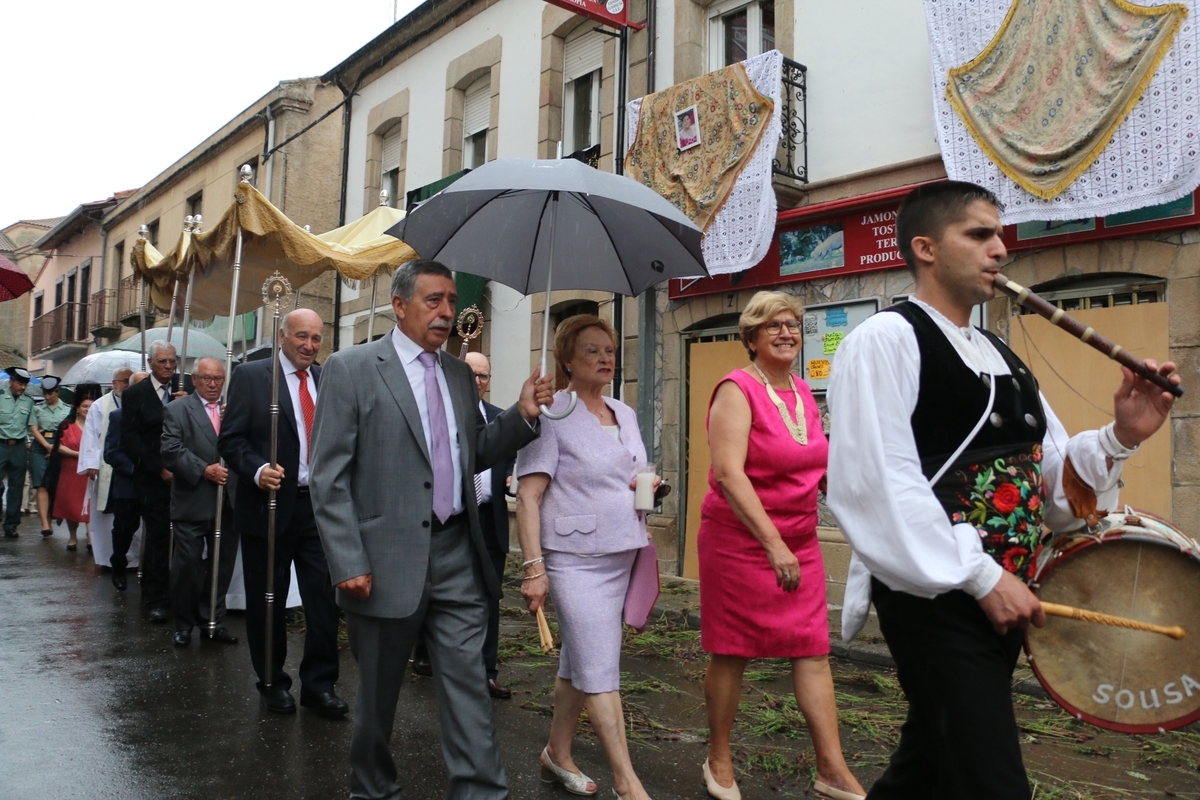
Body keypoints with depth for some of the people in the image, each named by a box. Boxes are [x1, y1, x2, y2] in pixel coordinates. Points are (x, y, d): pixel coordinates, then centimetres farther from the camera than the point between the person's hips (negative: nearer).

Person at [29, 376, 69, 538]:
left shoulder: (67, 409, 7)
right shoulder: (37, 408, 10)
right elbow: (34, 429, 4)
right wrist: (47, 445, -10)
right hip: (40, 448, 1)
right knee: (41, 486, -9)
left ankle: (49, 520, 12)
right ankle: (45, 524, -15)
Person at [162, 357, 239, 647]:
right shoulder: (177, 410, 1)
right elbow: (171, 451, -9)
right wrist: (204, 470, -17)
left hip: (228, 502, 3)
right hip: (192, 502, -3)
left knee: (222, 565, 10)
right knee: (187, 565, 3)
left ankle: (213, 620, 23)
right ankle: (184, 623, 18)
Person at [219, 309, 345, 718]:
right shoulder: (250, 376, -2)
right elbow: (230, 438, -6)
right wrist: (256, 470, -22)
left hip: (319, 505, 3)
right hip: (269, 505, -2)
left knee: (324, 598, -1)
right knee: (268, 601, 10)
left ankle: (319, 684, 12)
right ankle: (273, 682, 27)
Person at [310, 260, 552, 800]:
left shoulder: (459, 374, 11)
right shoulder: (351, 369, -5)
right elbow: (328, 477, -8)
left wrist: (522, 416, -1)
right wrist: (348, 564, -14)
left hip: (456, 554, 4)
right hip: (388, 559, -4)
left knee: (467, 680, 4)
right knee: (379, 690, 13)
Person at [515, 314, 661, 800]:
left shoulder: (625, 415, 12)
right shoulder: (552, 415, -9)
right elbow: (527, 496, -13)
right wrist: (534, 567, -19)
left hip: (622, 555, 7)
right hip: (576, 558, -6)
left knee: (578, 661, 16)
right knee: (600, 670, -5)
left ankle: (557, 755, 31)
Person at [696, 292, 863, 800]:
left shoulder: (804, 393, 8)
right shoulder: (738, 391, -14)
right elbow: (728, 474, -25)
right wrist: (773, 543, -31)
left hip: (799, 542, 6)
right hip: (739, 542, -6)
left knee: (813, 652, 3)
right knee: (732, 654, 6)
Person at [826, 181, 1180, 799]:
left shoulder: (1000, 357, 15)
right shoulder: (885, 340, -11)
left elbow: (1050, 474, 15)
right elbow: (880, 482, -22)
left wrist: (1118, 437, -3)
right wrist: (982, 577, -21)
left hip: (1000, 599, 9)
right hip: (934, 597, -8)